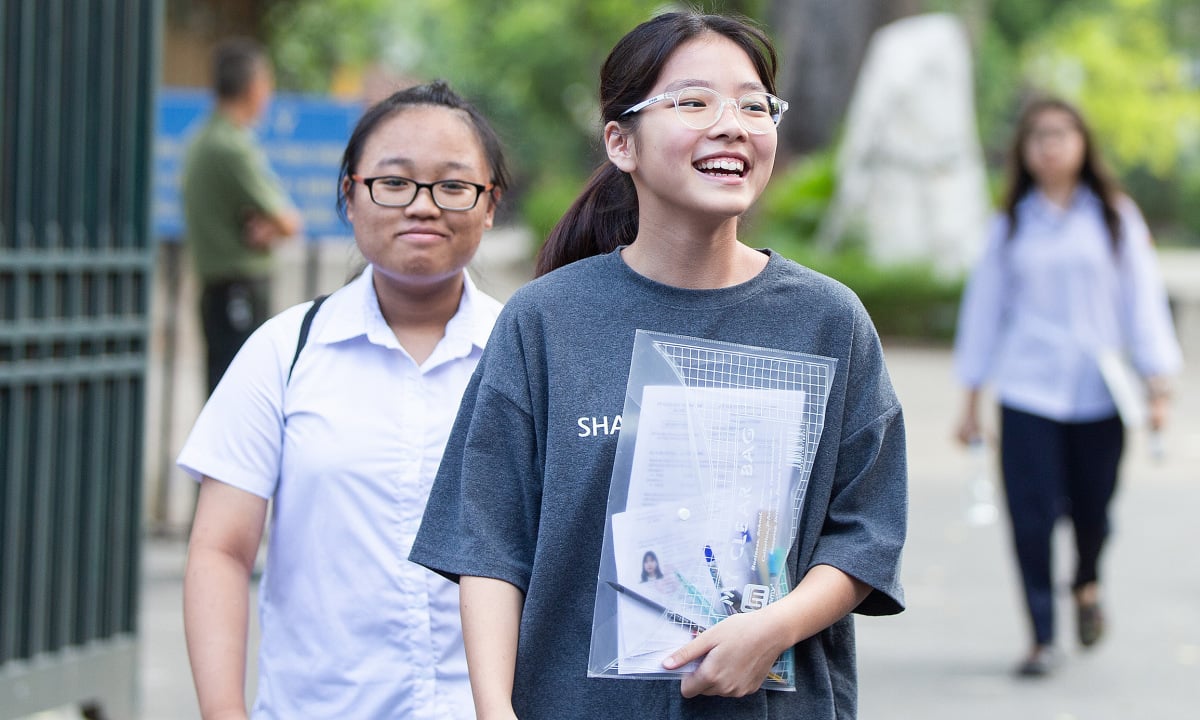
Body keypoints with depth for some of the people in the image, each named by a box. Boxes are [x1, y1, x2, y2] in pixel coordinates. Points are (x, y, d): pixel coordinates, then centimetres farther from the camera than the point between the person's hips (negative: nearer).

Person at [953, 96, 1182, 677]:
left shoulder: (1114, 217, 6)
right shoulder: (1012, 224, 8)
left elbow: (1142, 297, 5)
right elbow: (985, 304, 11)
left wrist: (1156, 385, -3)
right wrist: (971, 400, 11)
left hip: (1099, 390, 0)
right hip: (1027, 391, 0)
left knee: (1092, 509, 5)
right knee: (1032, 514, -7)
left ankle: (1086, 585, 38)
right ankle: (1042, 638, 2)